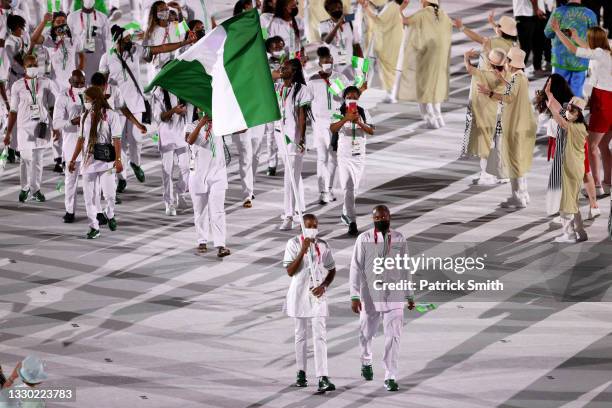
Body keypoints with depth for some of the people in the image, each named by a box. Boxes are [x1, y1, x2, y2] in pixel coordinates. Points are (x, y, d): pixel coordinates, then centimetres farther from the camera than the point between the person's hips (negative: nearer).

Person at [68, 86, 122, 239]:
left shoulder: (111, 115, -5)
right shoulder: (86, 117, 10)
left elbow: (116, 139, -8)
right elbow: (81, 139, 16)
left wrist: (118, 159, -16)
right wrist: (73, 159, 16)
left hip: (106, 160, -5)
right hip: (88, 161, 5)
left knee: (109, 192, -8)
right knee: (90, 195, 1)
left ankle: (110, 215, 24)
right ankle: (94, 228, 9)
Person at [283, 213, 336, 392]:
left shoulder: (323, 246, 0)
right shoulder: (293, 244, -6)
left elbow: (332, 270, 11)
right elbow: (290, 271, -13)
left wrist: (324, 286, -7)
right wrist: (303, 251, -23)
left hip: (317, 295, 0)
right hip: (299, 295, 0)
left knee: (320, 336, -9)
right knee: (300, 335, 13)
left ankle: (322, 378, -16)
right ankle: (301, 373, 27)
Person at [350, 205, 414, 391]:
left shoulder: (399, 239, 0)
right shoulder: (364, 239, -7)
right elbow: (356, 268, -6)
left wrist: (409, 295, 11)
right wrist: (354, 296, -11)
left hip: (394, 297, 1)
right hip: (369, 297, 0)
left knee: (393, 337, -5)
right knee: (366, 333, 15)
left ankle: (390, 377, 0)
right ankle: (366, 361, 45)